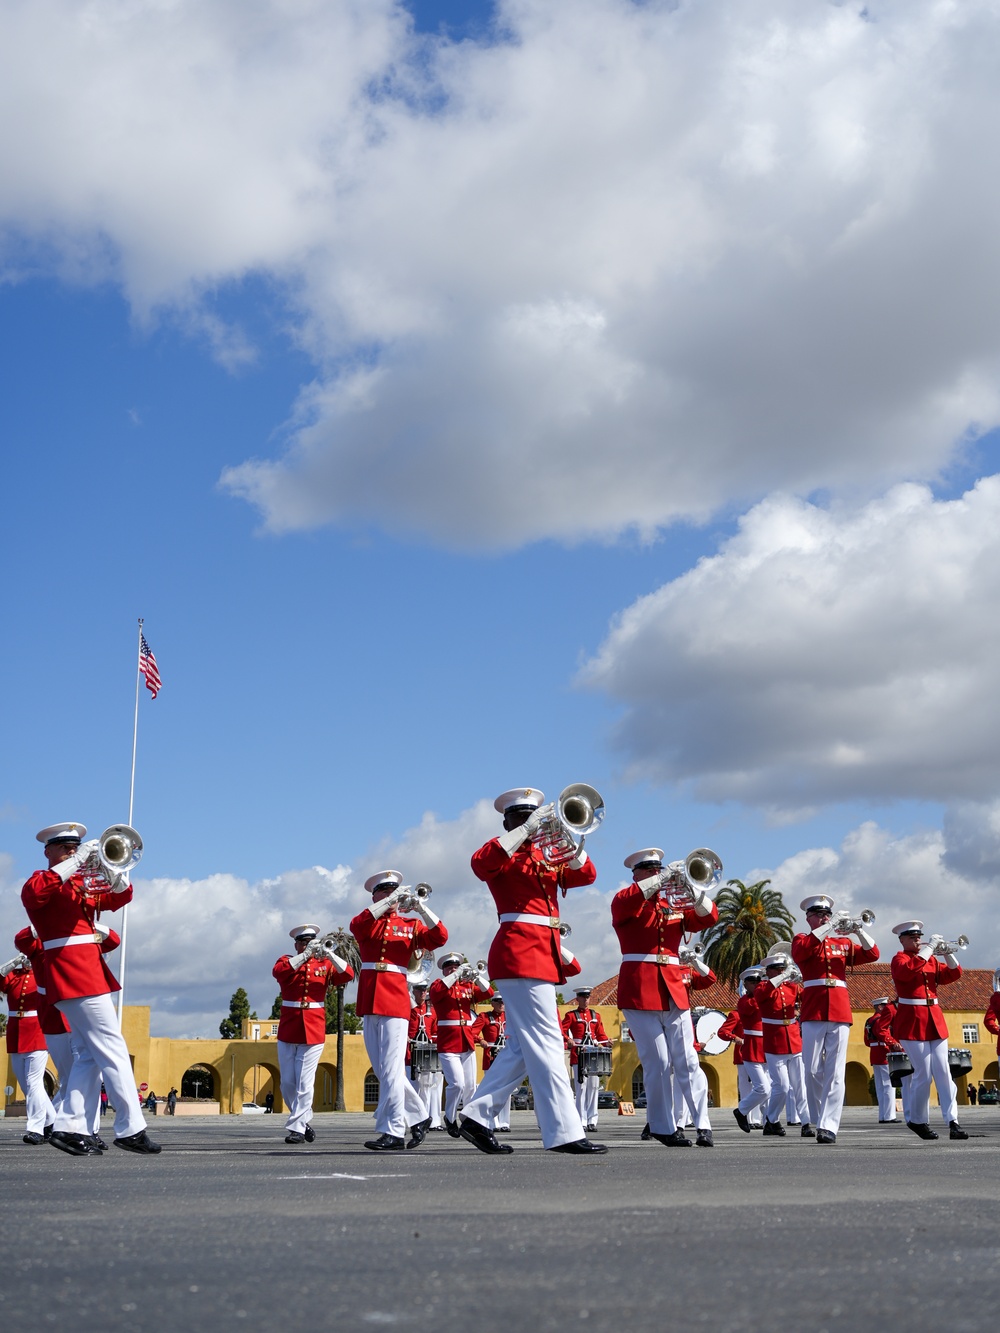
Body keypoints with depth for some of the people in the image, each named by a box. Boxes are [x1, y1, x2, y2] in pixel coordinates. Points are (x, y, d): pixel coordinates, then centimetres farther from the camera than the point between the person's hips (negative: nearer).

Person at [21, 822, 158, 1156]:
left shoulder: (83, 882, 21)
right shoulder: (45, 880, -2)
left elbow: (118, 897, 12)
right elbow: (31, 894, -25)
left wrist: (114, 875, -10)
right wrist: (74, 863, -28)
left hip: (90, 972, 9)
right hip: (72, 975, -9)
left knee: (89, 1054, 8)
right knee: (114, 1051, -9)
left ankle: (70, 1127, 8)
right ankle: (130, 1129, -7)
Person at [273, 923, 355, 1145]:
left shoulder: (324, 964, 6)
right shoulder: (287, 961, 5)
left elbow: (348, 975, -10)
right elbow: (278, 971, -19)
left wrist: (329, 954, -23)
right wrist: (305, 955, -28)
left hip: (313, 1032, -1)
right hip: (287, 1032, 1)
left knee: (304, 1084, -5)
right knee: (287, 1084, 7)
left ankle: (297, 1128, 0)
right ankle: (304, 1120, 24)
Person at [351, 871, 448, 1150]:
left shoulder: (410, 925, 10)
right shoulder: (367, 923, 12)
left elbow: (439, 938, -6)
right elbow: (356, 925, -13)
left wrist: (420, 908, -17)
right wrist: (390, 901, -19)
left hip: (395, 1000, -3)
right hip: (369, 1001, 3)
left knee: (391, 1068, -9)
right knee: (382, 1069, 8)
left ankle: (393, 1132, -8)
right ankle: (418, 1117, 22)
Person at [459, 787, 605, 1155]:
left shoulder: (545, 856, 21)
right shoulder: (504, 852, 0)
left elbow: (584, 875, 9)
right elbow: (481, 864, -23)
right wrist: (527, 830, -23)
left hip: (544, 953, 9)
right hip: (520, 953, -9)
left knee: (524, 1047, 10)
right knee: (547, 1044, -11)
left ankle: (478, 1117, 13)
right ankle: (564, 1132, -12)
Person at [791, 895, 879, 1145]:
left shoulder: (843, 943, 18)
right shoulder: (802, 940, 10)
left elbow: (871, 954, 9)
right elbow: (801, 950, -14)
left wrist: (858, 930, -6)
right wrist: (831, 926, -16)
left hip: (840, 1012, 2)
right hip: (813, 1012, -2)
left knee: (835, 1073, -6)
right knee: (813, 1070, -1)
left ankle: (828, 1126, -9)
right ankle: (818, 1120, 14)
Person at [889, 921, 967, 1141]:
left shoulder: (931, 959, 16)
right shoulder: (899, 959, -3)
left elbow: (952, 975, 9)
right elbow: (908, 970, -25)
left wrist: (947, 952, -5)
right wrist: (929, 947, -21)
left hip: (935, 1019, 6)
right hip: (912, 1021, -6)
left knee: (943, 1071, -2)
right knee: (923, 1073, -5)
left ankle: (953, 1121, -7)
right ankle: (918, 1121, 11)